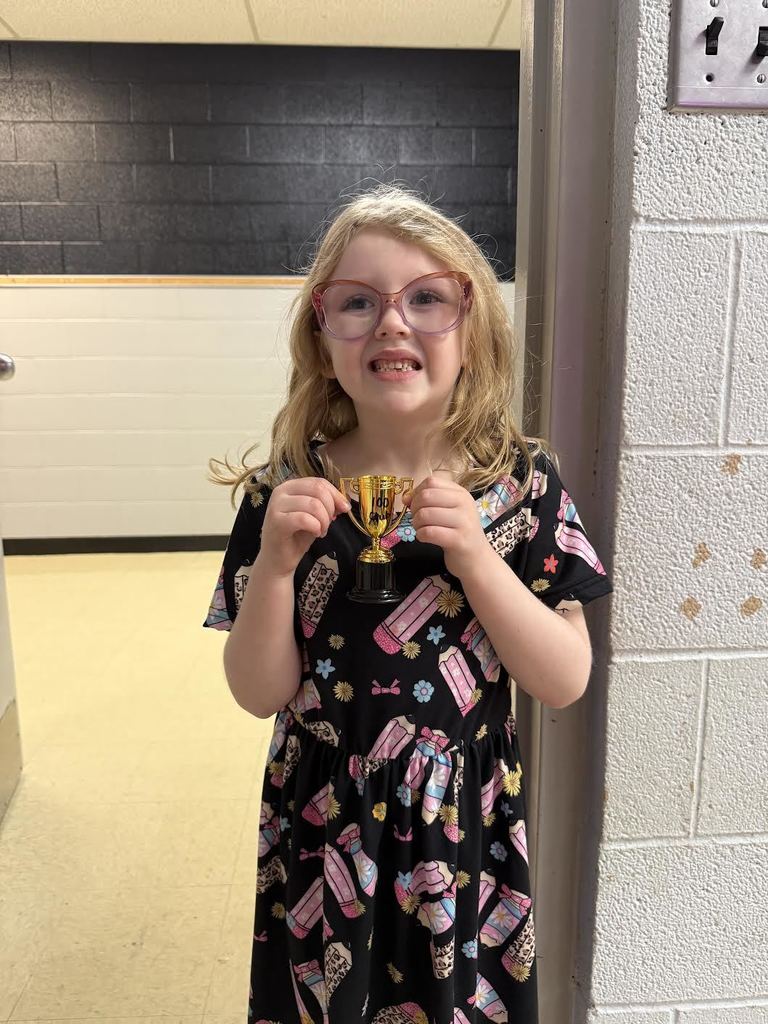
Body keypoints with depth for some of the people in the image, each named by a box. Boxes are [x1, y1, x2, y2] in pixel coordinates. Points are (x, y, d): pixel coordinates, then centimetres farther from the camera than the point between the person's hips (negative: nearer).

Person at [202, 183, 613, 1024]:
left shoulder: (522, 481, -11)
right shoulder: (288, 489, -11)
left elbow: (565, 684, -12)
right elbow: (259, 695, -9)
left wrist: (473, 554, -26)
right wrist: (275, 560, -25)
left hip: (464, 828, 0)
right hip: (323, 828, 1)